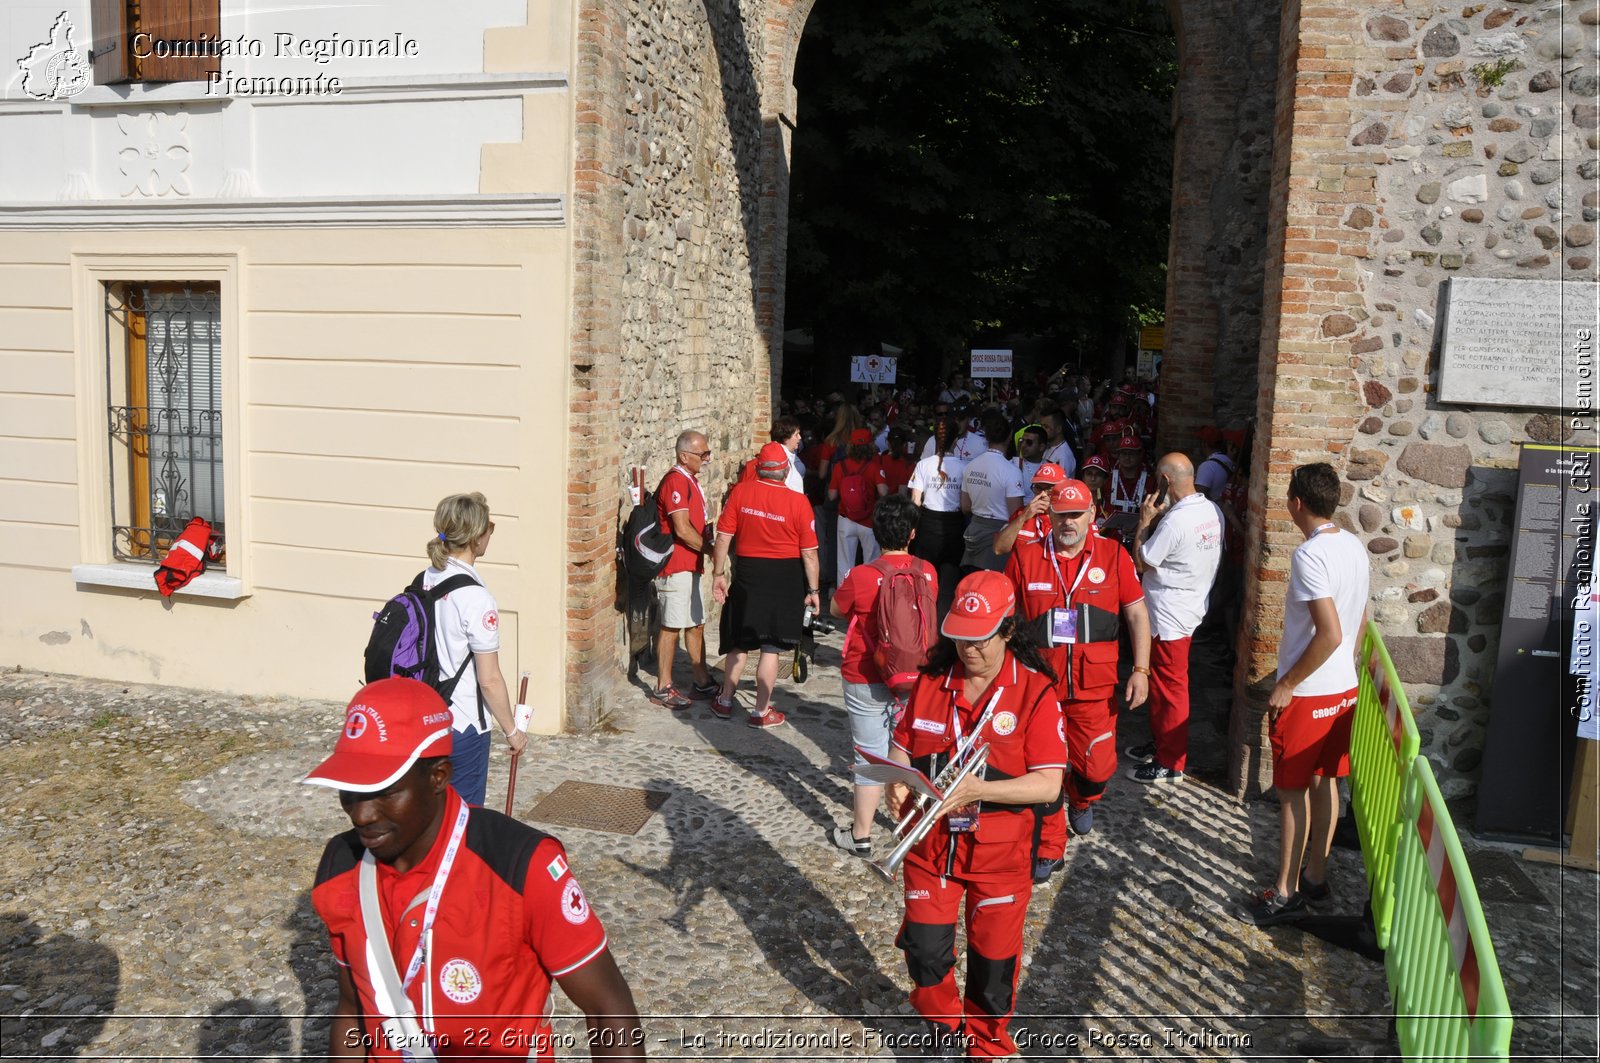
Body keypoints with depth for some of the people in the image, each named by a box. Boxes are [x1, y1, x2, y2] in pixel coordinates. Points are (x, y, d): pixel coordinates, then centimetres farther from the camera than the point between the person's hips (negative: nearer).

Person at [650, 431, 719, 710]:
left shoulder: (691, 480, 15)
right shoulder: (676, 481, -17)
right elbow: (682, 530, -23)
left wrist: (709, 540, 6)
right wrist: (710, 548, -11)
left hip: (690, 566, 10)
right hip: (675, 567, -10)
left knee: (696, 624, 14)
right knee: (672, 626, -3)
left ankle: (703, 683, 23)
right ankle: (663, 689, 6)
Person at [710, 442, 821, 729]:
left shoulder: (740, 492, -5)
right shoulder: (798, 502, -11)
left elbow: (724, 537, -3)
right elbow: (809, 553, -9)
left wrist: (719, 573, 6)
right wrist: (812, 590, 1)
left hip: (748, 574, 2)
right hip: (786, 579, -2)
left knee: (739, 642, 18)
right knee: (771, 648, 7)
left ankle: (725, 702, 30)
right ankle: (761, 712, 16)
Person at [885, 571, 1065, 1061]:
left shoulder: (1035, 691, -15)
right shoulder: (932, 680, -4)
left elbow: (1048, 783, -18)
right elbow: (903, 745, 6)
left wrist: (975, 790, -28)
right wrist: (898, 782, -15)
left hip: (998, 850, -2)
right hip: (930, 842, 2)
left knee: (993, 957, 15)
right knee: (924, 949, 7)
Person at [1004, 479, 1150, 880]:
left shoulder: (1113, 555, -1)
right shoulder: (1025, 557, -2)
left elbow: (1136, 613, 3)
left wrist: (1141, 669, -4)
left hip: (1095, 687, 0)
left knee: (1097, 768, 7)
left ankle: (1081, 801, 43)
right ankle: (1050, 848, 25)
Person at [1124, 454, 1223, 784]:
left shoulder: (1174, 521, -26)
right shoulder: (1212, 512, 1)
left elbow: (1140, 562, -17)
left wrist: (1145, 521, -8)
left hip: (1170, 617, -9)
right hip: (1190, 606, 9)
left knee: (1169, 688, 3)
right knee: (1161, 682, 22)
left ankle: (1171, 762, 14)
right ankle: (1161, 742, 37)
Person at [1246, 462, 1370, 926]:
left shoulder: (1310, 554, -23)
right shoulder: (1356, 546, 4)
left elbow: (1329, 634, -28)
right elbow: (1359, 621, 14)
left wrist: (1286, 684, -20)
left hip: (1307, 695, -8)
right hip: (1344, 687, 9)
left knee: (1292, 791, 3)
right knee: (1325, 782, 18)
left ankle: (1286, 893, 13)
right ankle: (1315, 876, 31)